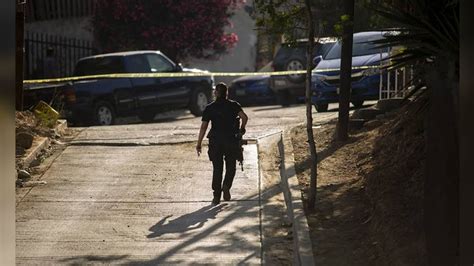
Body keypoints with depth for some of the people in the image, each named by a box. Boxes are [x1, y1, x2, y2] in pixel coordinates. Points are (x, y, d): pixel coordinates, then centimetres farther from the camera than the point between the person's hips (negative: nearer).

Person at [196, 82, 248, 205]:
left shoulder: (209, 108, 1)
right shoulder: (233, 105, 0)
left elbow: (203, 127, -4)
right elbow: (244, 117, -14)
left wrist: (199, 144, -1)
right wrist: (242, 128, 7)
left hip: (215, 141, 1)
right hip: (231, 140, -1)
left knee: (217, 169, 9)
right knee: (231, 167, 12)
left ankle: (216, 196, 7)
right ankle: (226, 186, -13)